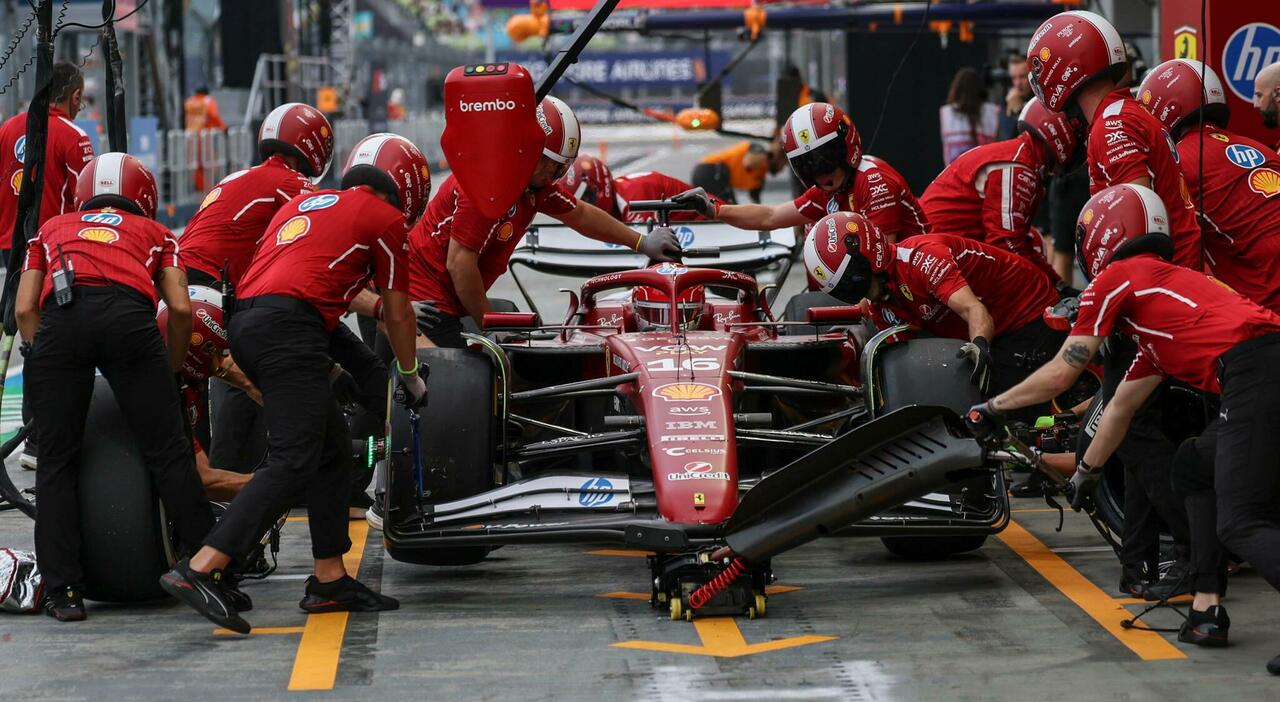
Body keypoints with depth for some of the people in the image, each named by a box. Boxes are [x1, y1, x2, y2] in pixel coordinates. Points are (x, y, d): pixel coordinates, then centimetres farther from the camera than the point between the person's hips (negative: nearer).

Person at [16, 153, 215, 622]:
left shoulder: (52, 230, 35)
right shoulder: (154, 233, 33)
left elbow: (25, 309, 21)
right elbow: (180, 308, 18)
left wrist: (47, 360, 29)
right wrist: (170, 371, 30)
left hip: (60, 319, 1)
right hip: (128, 315, -1)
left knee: (57, 463, 9)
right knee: (168, 453, 6)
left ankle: (63, 591, 4)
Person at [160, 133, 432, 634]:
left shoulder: (305, 203, 28)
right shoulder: (386, 219, 9)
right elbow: (397, 315, 17)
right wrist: (411, 376, 32)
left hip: (247, 322, 9)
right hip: (289, 329, -9)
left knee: (333, 448, 17)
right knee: (294, 460, -15)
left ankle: (330, 581, 18)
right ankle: (199, 570, -27)